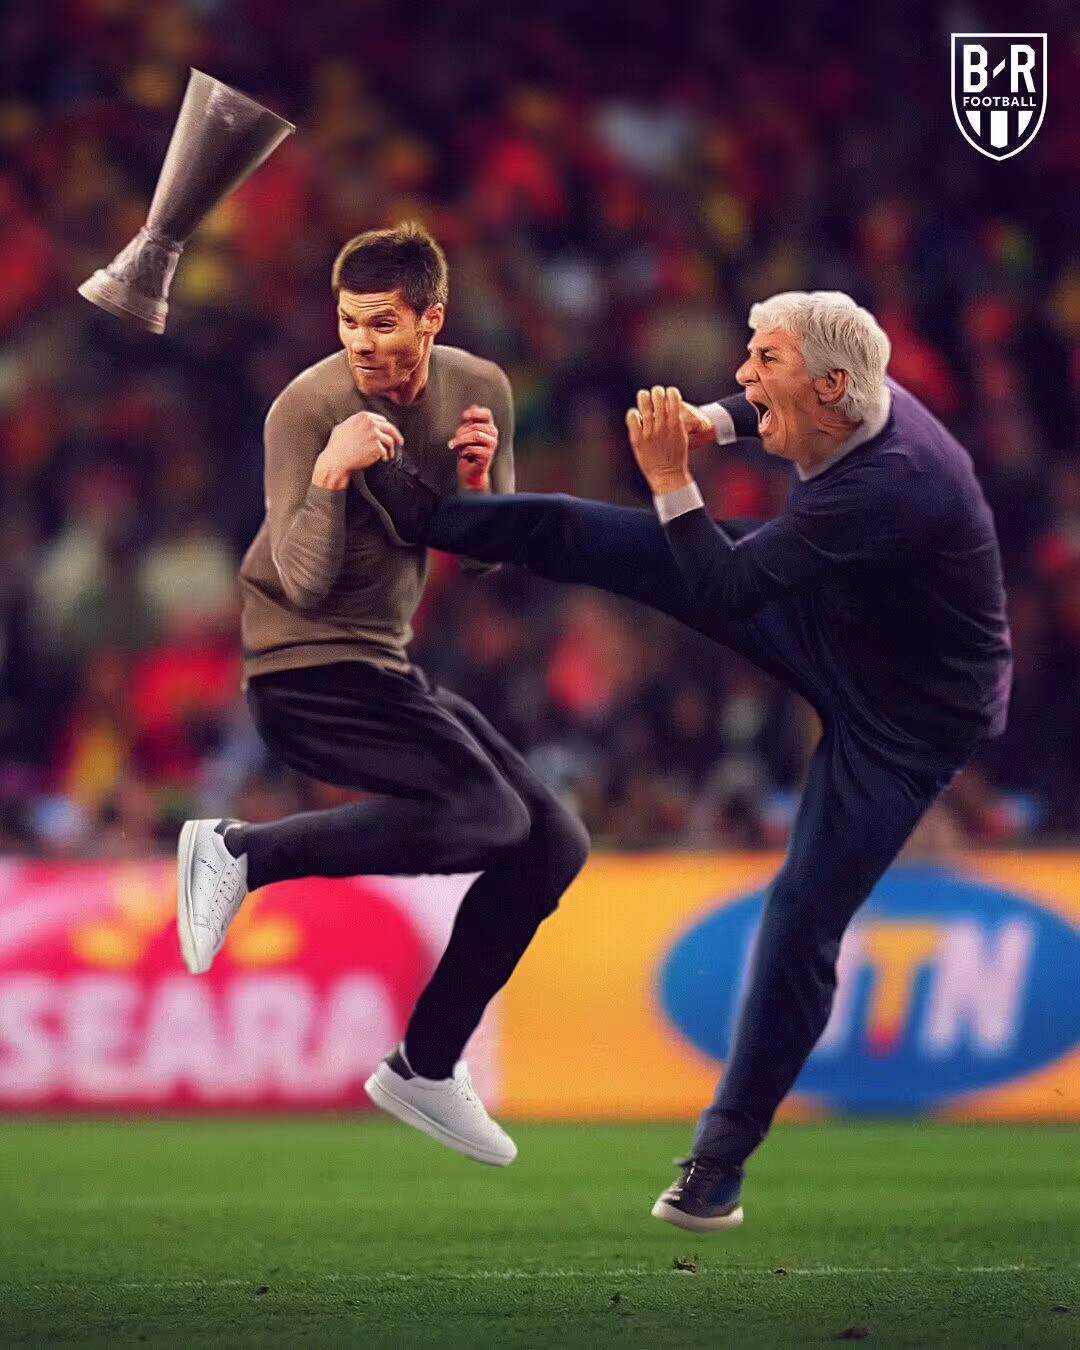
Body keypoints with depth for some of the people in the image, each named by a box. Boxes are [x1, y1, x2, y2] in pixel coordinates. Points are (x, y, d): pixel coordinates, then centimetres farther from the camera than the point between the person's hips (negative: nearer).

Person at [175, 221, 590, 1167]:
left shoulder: (480, 390, 3)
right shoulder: (309, 408, -16)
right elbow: (304, 581, -21)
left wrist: (482, 477, -12)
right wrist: (329, 474, -35)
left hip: (386, 667, 8)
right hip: (307, 672, -8)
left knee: (554, 845, 6)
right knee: (485, 814, -25)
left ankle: (425, 1067, 13)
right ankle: (241, 854, -17)